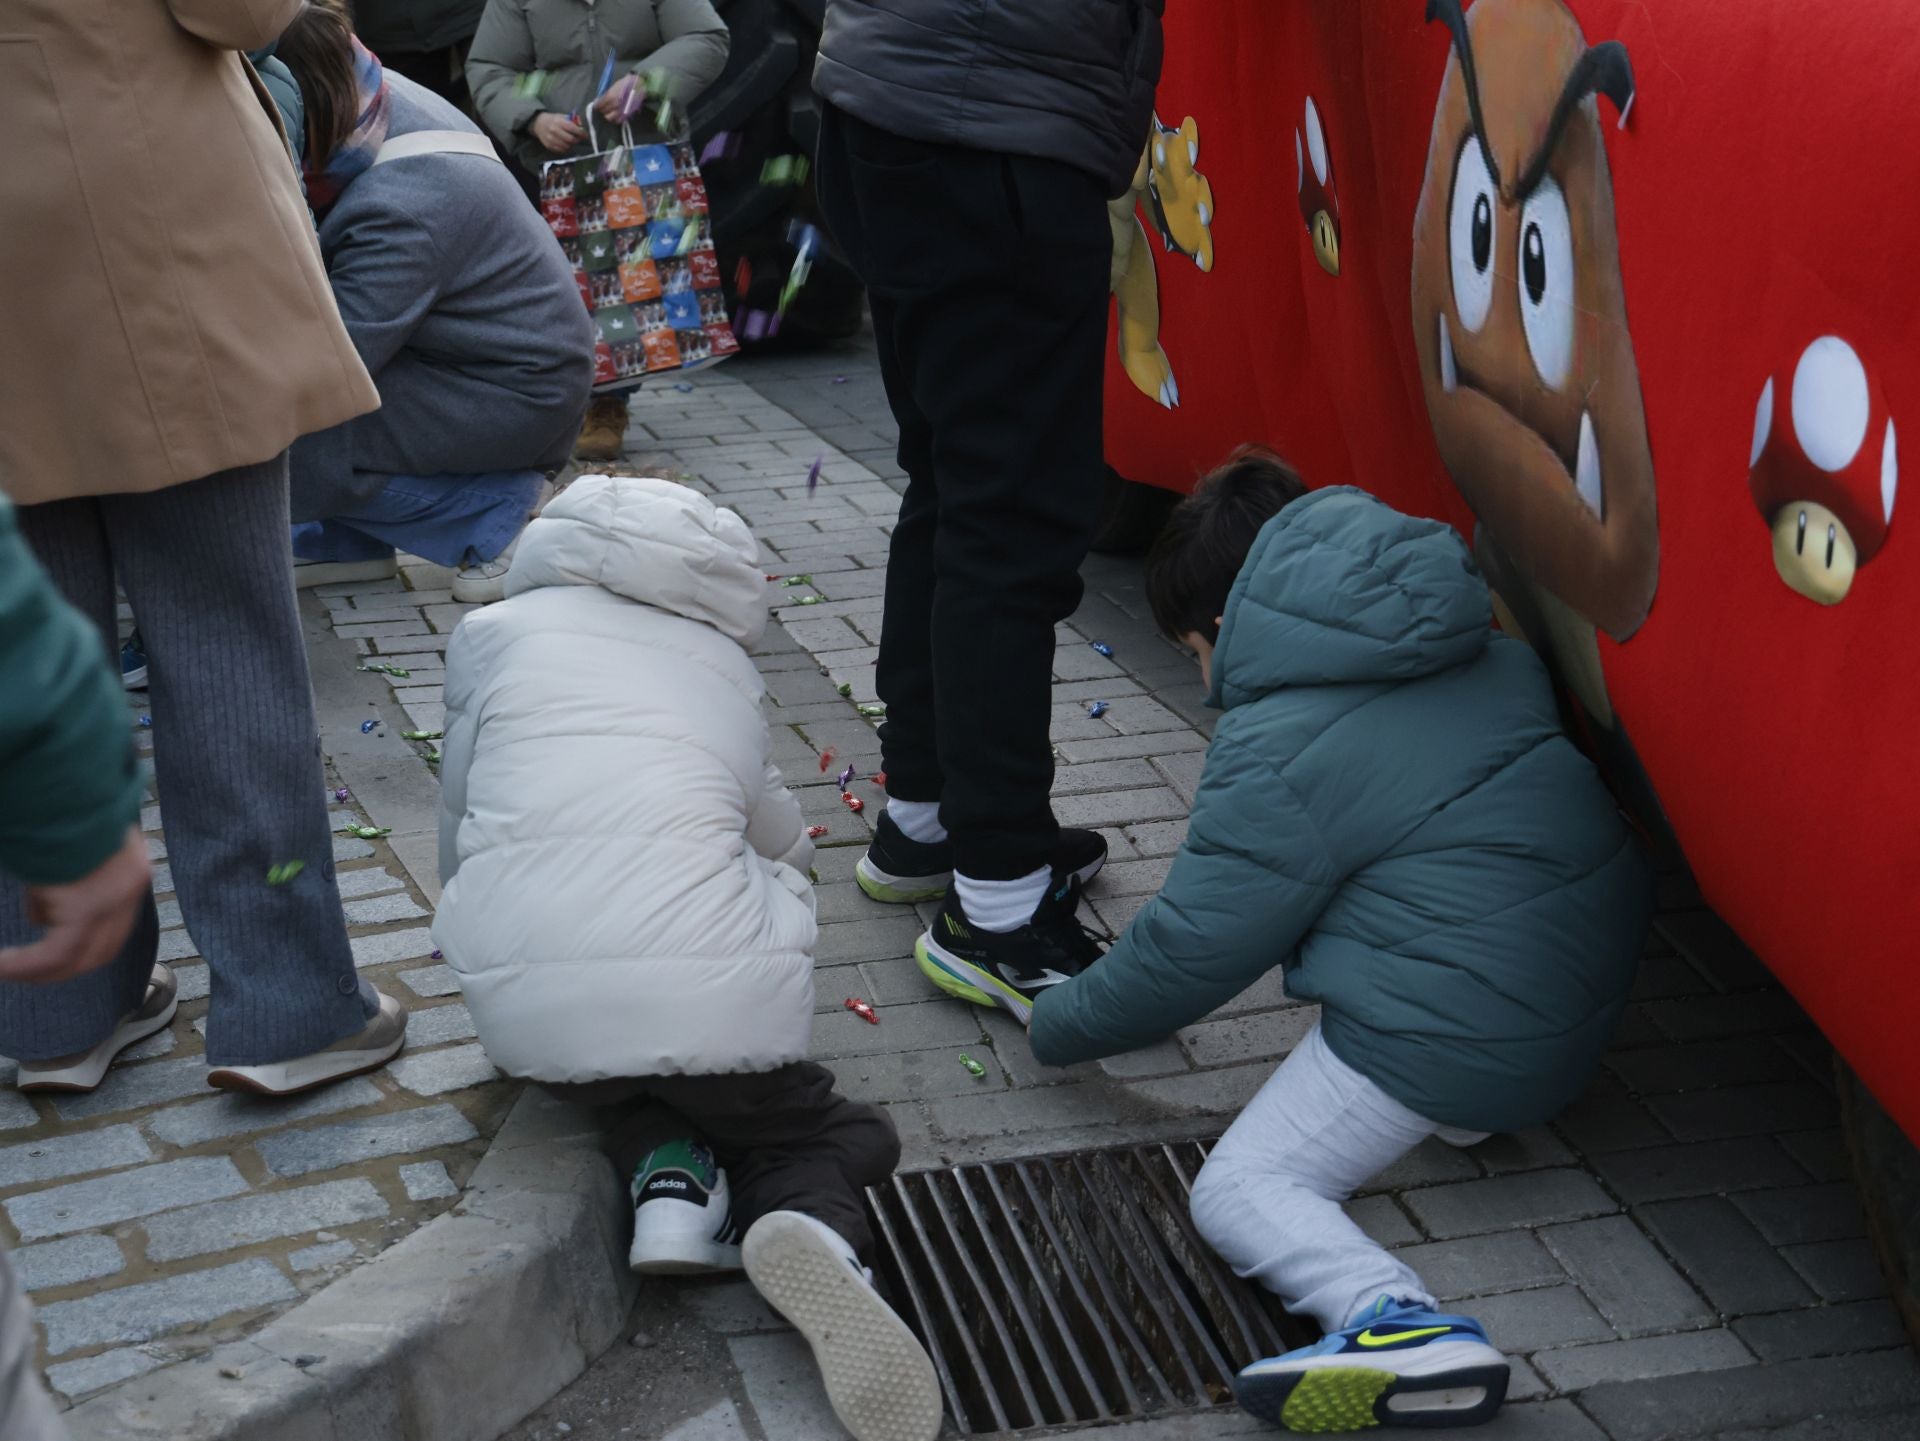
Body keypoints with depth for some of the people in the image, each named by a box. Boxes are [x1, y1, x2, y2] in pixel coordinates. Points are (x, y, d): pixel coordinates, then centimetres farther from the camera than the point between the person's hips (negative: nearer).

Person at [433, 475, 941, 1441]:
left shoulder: (494, 631, 17)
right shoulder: (726, 666, 22)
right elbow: (780, 837, 34)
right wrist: (790, 858, 59)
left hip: (526, 1007, 1)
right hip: (714, 990, -1)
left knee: (627, 1082, 33)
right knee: (842, 1135, 23)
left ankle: (668, 1176, 1)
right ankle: (811, 1223, -11)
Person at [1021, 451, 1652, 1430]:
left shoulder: (1281, 754, -13)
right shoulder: (1484, 652, 9)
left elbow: (1190, 952, -7)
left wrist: (1060, 1025, 11)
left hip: (1452, 1035, -9)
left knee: (1238, 1188, -6)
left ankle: (1396, 1319, -31)